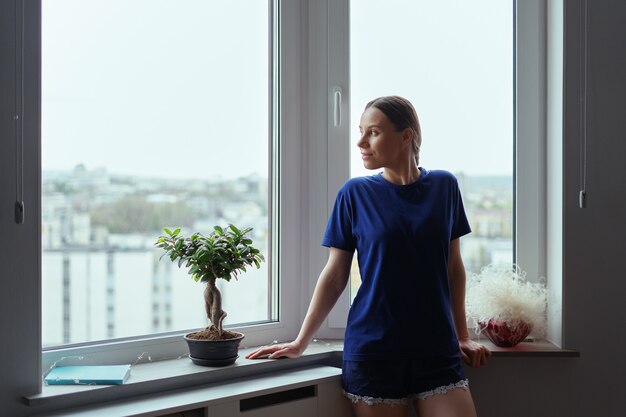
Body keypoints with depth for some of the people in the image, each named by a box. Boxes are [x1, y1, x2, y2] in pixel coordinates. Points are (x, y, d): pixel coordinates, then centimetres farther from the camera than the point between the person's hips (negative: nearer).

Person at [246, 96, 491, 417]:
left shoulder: (443, 187, 4)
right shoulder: (355, 194, -1)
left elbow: (454, 268, 11)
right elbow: (334, 275, 3)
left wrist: (462, 337, 11)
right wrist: (300, 342, 1)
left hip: (438, 352, 2)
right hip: (372, 352, -1)